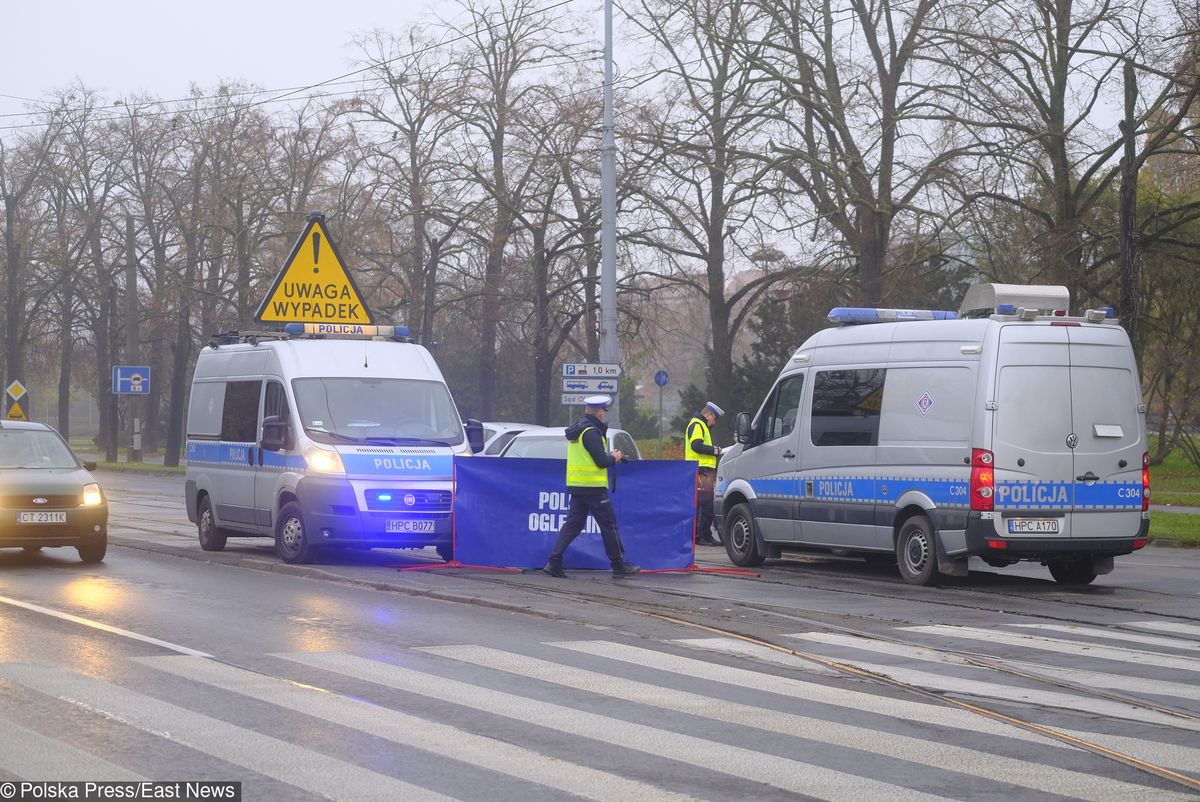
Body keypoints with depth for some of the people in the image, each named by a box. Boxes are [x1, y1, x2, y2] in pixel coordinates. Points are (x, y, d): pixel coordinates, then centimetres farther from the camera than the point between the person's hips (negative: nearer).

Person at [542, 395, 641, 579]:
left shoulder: (576, 430, 15)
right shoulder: (591, 432, -16)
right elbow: (601, 461, -20)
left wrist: (609, 457, 11)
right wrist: (613, 458, 1)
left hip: (576, 486, 9)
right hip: (593, 487, -9)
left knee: (573, 524, 8)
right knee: (609, 525, 2)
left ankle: (554, 562, -2)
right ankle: (619, 565, 10)